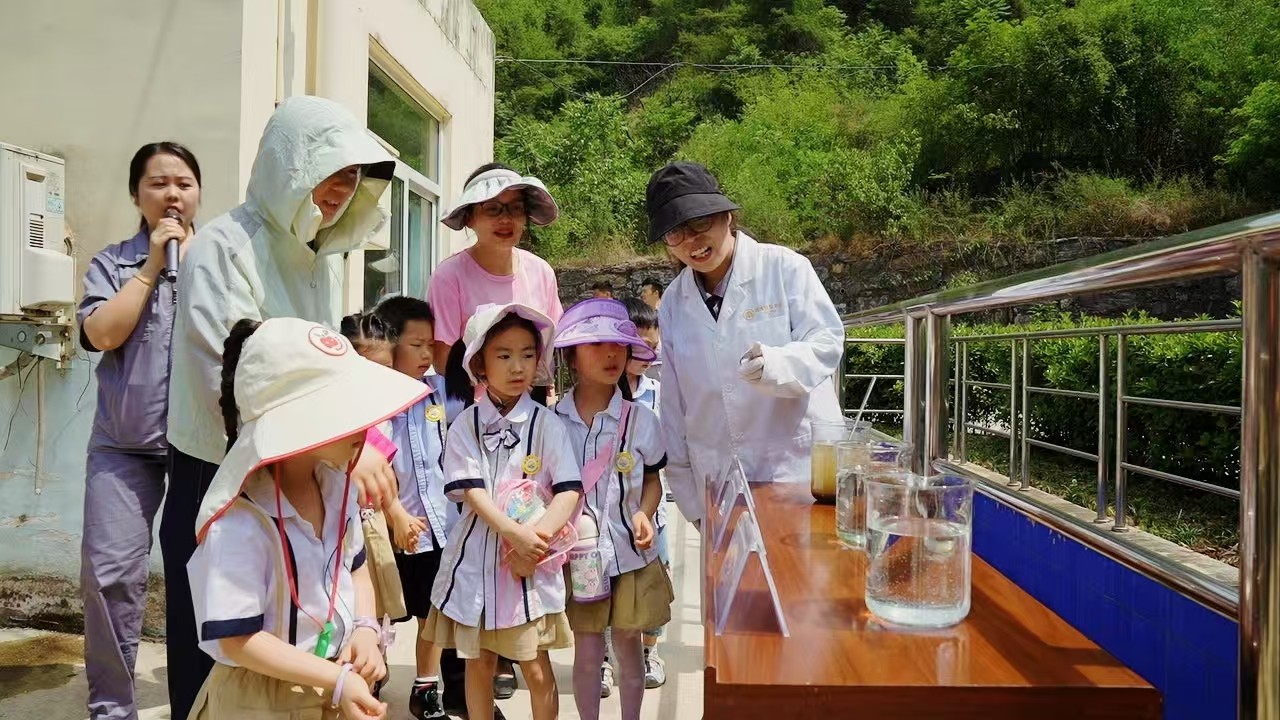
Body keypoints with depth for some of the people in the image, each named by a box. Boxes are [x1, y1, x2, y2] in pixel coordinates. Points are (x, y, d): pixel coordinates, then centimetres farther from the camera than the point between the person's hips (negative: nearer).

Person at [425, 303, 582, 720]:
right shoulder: (466, 424, 0)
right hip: (477, 555, 1)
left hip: (533, 558, -1)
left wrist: (537, 536, -21)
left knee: (535, 666, 4)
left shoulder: (546, 424, -2)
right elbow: (471, 491, -9)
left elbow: (569, 490, -8)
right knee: (478, 662, 14)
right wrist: (515, 533, -21)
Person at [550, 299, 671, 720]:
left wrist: (644, 514, -13)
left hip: (629, 552, 1)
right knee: (587, 651, 10)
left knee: (627, 646, 13)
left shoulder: (640, 419, -6)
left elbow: (652, 479, 5)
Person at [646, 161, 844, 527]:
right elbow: (674, 402, 10)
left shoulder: (785, 267, -4)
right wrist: (691, 497, 10)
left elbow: (827, 342, -8)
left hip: (799, 470, -3)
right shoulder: (673, 302, 7)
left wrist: (776, 365, -30)